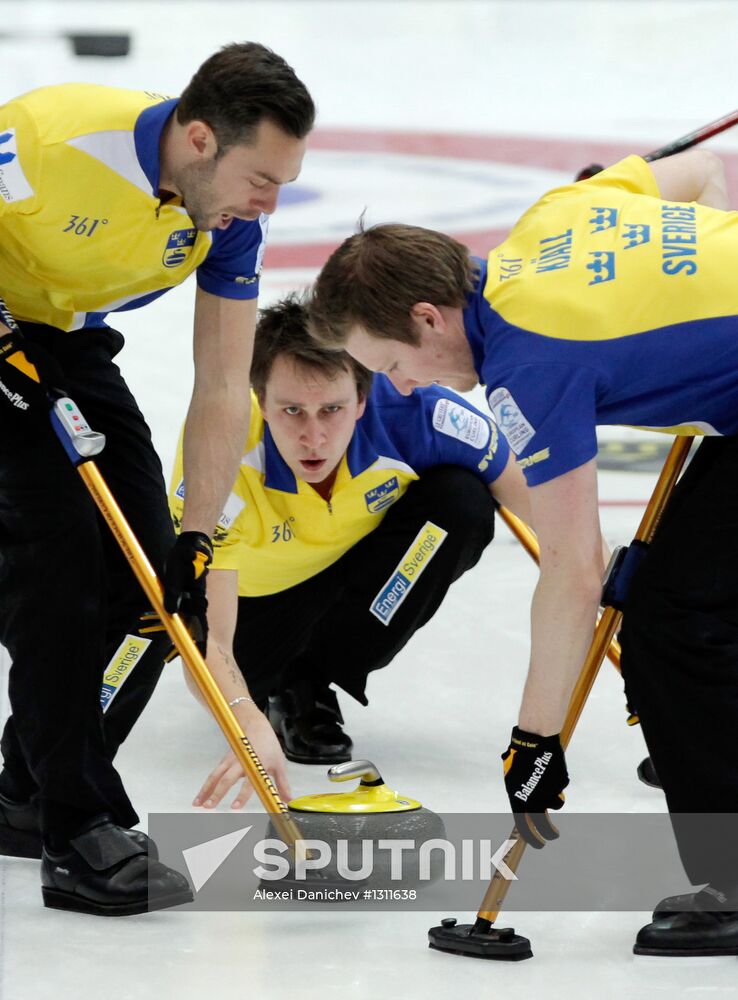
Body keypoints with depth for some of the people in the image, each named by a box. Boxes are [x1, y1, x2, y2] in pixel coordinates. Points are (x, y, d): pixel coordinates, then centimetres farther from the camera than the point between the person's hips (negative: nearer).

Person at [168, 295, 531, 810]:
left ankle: (310, 681, -9)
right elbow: (207, 642, -46)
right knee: (244, 670, -27)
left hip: (358, 584, 1)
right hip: (256, 595, -1)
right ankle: (273, 698, 12)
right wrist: (252, 730, -64)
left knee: (462, 501, -23)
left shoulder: (409, 412, -35)